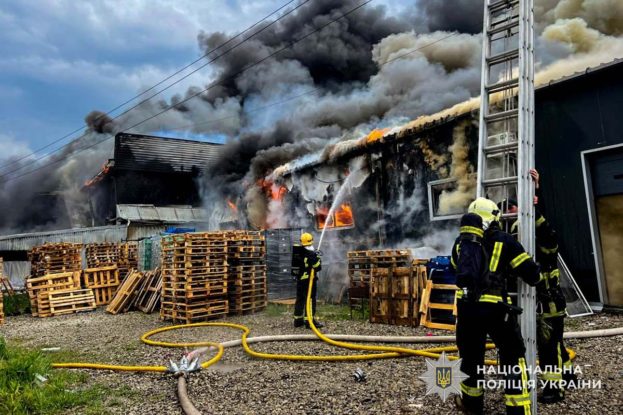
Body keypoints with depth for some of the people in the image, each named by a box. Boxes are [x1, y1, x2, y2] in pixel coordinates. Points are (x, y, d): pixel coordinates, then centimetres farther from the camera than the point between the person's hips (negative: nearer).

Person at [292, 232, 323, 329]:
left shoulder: (297, 252, 3)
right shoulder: (312, 254, -16)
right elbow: (318, 267, -14)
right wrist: (318, 259, 6)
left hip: (300, 279, 7)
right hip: (309, 279, -7)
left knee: (300, 299, 15)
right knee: (310, 300, -2)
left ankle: (298, 320, 22)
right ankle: (309, 321, -3)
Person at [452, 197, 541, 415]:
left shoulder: (460, 242, 11)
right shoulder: (504, 241, 0)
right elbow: (531, 273, 1)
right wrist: (535, 279, 24)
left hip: (466, 307, 4)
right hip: (495, 309, -3)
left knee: (470, 355, 20)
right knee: (512, 356, 12)